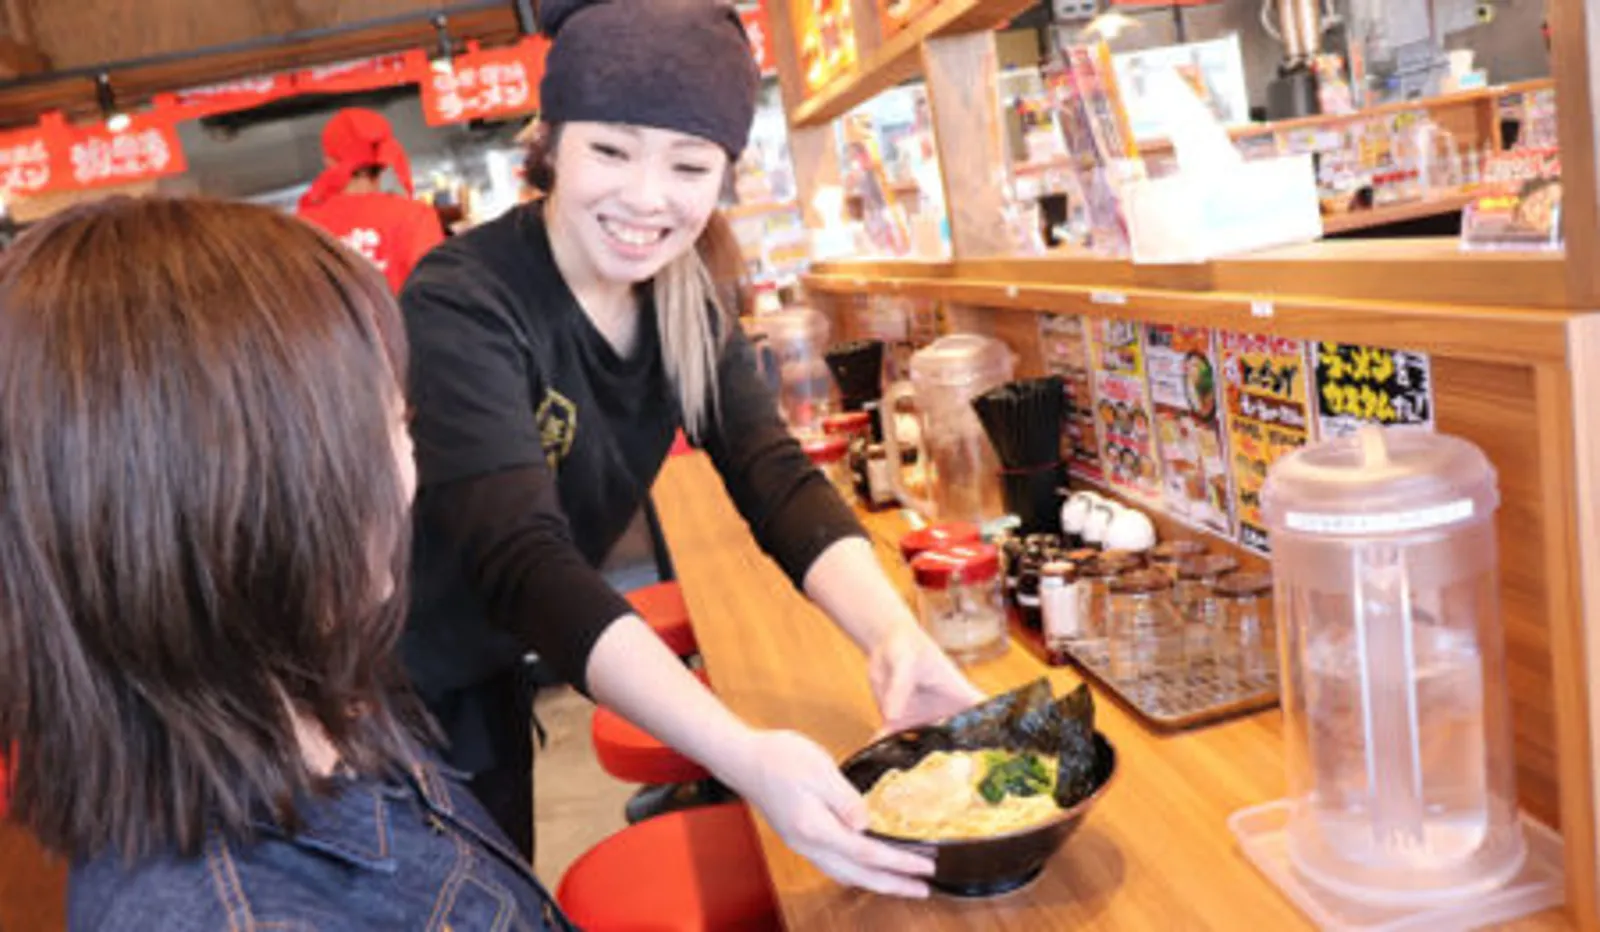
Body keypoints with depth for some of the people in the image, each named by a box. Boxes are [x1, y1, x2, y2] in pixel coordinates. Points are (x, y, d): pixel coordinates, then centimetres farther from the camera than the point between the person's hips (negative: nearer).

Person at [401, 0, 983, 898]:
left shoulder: (689, 298, -8)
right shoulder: (462, 304, -27)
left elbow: (777, 477, -16)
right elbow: (524, 559, -39)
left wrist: (893, 631, -35)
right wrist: (744, 756, -50)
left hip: (491, 680, 6)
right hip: (380, 691, -5)